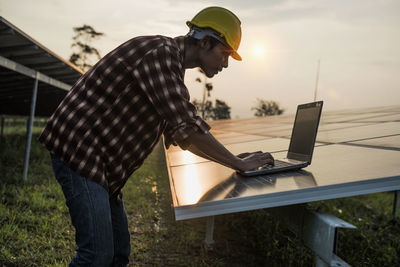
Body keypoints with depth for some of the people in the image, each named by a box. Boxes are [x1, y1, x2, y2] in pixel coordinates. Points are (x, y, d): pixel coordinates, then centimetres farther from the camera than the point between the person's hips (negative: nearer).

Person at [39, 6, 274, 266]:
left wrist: (231, 159, 17)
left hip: (101, 162, 10)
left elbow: (178, 132, 23)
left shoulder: (173, 68, 17)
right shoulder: (160, 52, -16)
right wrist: (239, 164, -12)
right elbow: (187, 125, -23)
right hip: (78, 149, -10)